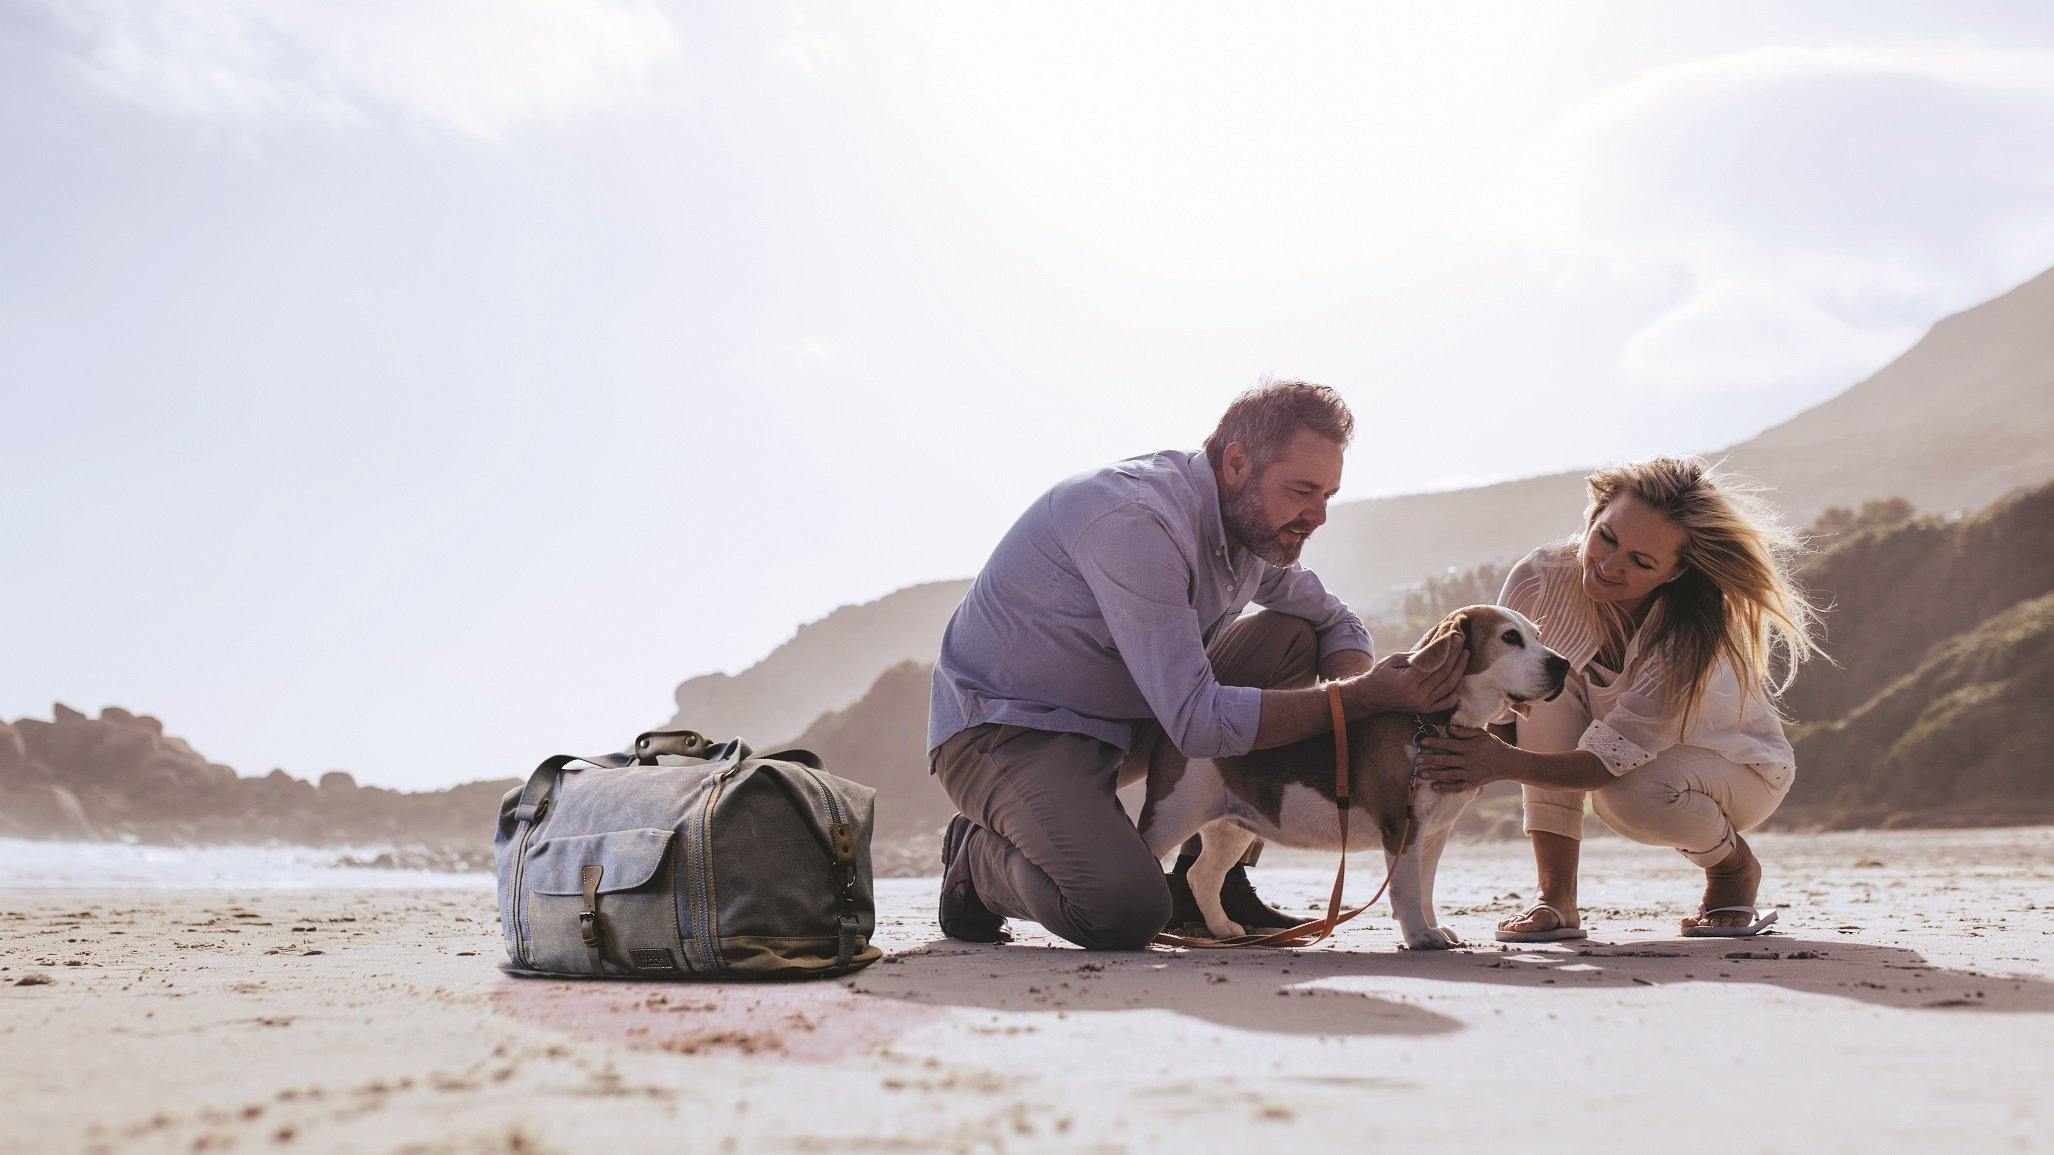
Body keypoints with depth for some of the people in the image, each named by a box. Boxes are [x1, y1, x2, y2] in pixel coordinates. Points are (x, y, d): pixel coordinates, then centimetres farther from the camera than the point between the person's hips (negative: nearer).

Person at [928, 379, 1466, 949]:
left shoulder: (1252, 524, 1)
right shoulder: (1136, 520, -28)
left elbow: (1334, 622, 15)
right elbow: (1197, 723, -31)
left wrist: (1364, 685, -10)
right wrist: (1360, 696, -27)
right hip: (1002, 731, -9)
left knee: (1291, 637, 0)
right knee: (1124, 911, -32)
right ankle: (980, 860, 2)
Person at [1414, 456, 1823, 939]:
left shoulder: (1695, 633, -35)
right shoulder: (1540, 581, -26)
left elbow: (1611, 760, -38)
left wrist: (1510, 763, -55)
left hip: (1738, 769, -3)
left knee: (1634, 791, -37)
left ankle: (1735, 867, 0)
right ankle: (1555, 897, -20)